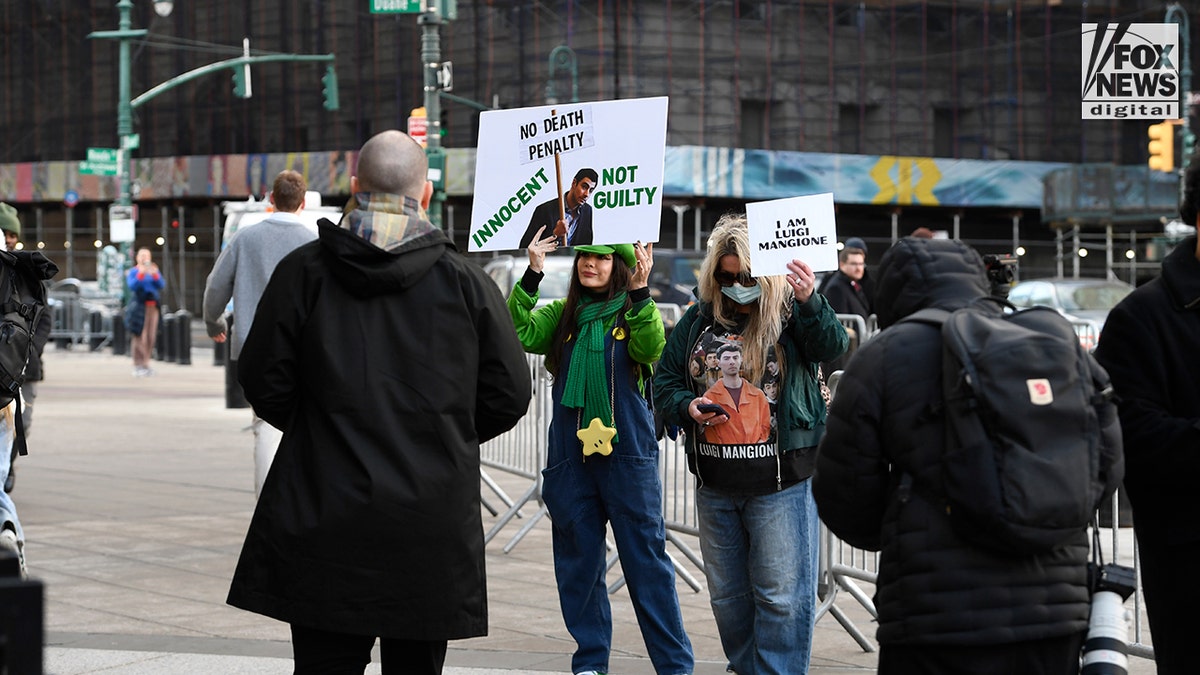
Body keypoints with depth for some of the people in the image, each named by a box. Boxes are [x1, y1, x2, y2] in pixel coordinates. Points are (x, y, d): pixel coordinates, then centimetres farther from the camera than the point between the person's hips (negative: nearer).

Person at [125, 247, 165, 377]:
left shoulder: (155, 271, 17)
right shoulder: (132, 272, 6)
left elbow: (161, 285, 2)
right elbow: (132, 286, -10)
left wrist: (155, 275, -14)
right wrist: (141, 274, -19)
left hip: (153, 307, 5)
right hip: (139, 307, -4)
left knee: (151, 336, 4)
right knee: (140, 336, -11)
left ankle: (145, 363, 12)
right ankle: (138, 365, -11)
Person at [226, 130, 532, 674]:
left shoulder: (302, 271, -2)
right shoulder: (467, 282, 0)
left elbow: (262, 383, -2)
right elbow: (509, 395, 2)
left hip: (326, 524, 0)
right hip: (433, 528, 0)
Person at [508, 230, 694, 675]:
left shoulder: (634, 311, 3)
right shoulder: (562, 314, 11)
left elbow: (651, 348, -17)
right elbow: (522, 335, -5)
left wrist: (640, 291, -25)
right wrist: (532, 274, -11)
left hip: (628, 452, -4)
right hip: (571, 455, 4)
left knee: (645, 559, -3)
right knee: (578, 561, 8)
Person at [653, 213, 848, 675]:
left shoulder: (792, 315, -6)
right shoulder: (698, 320, 6)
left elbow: (831, 347, -25)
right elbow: (665, 380, 12)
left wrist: (809, 302, -44)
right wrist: (688, 407, -10)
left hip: (782, 484, -5)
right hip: (715, 485, 5)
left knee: (782, 596, -3)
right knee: (727, 595, 16)